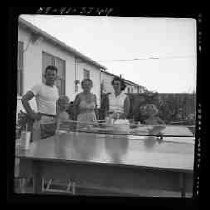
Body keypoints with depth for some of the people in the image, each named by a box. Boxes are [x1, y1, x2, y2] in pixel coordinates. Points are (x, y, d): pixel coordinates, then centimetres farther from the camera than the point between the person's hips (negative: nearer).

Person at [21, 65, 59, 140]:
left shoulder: (56, 89, 15)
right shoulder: (39, 86, -6)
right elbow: (24, 99, -11)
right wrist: (31, 114, -13)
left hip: (54, 121, 7)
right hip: (43, 120, -7)